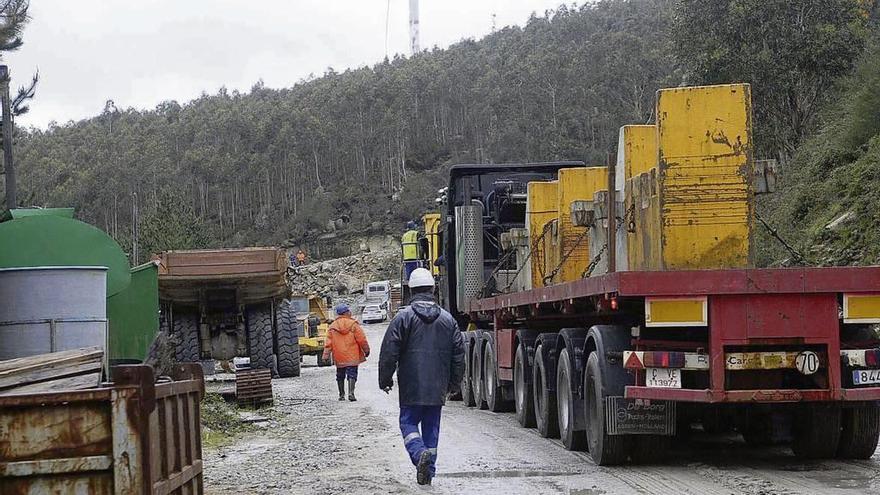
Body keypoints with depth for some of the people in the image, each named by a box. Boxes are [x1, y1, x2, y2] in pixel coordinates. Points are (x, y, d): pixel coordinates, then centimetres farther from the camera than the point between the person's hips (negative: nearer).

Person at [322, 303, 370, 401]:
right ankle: (351, 392, -18)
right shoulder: (353, 325, -7)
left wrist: (326, 355, 5)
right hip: (352, 356, -3)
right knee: (352, 374, -2)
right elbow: (362, 340, -5)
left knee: (340, 376, 15)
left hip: (339, 358, 3)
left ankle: (341, 395, 19)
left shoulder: (332, 327, 2)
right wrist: (366, 350, 8)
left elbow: (328, 343, 2)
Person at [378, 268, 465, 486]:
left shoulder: (403, 318, -6)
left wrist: (385, 379, 6)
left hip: (411, 387, -3)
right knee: (432, 426, 11)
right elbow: (458, 353, 10)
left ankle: (419, 453, -22)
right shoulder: (447, 319, 6)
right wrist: (454, 383, 19)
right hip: (438, 386, 4)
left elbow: (389, 352, -6)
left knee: (409, 422, 4)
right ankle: (428, 471, 12)